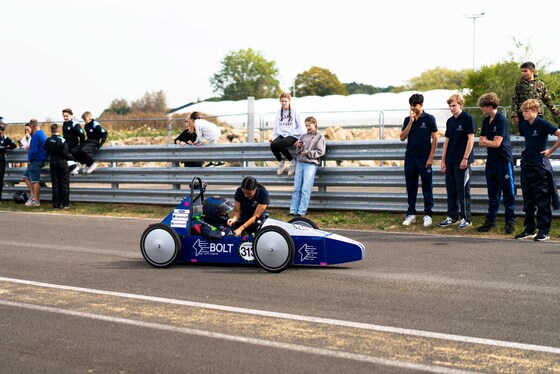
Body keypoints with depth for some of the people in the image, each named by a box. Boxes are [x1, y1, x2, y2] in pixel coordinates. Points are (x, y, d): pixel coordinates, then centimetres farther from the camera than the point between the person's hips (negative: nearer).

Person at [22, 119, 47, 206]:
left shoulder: (35, 135, -18)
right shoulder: (42, 133, 13)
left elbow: (33, 150, -24)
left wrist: (29, 160, -11)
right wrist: (30, 147, 13)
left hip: (35, 161, -10)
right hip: (40, 159, 10)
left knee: (35, 181, -4)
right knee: (26, 176, 19)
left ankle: (36, 200, 0)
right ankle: (33, 193, 16)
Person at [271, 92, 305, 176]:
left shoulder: (295, 112, 2)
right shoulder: (279, 112, 15)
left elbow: (301, 127, 0)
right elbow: (276, 126, 19)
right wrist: (274, 137, 8)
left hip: (292, 135, -4)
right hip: (281, 135, 4)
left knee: (278, 144, -34)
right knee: (273, 145, -29)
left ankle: (292, 162, -14)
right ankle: (281, 162, -4)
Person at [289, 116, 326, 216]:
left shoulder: (319, 137, 5)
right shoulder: (303, 136, 18)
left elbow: (320, 152, -3)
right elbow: (298, 151, 18)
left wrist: (307, 152, -8)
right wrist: (299, 146, -4)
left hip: (311, 164, -5)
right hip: (300, 163, 5)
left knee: (306, 189, -9)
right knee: (296, 188, 1)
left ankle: (302, 211, -8)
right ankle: (293, 210, 2)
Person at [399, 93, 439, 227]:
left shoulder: (429, 119, -3)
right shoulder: (407, 120, 9)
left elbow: (435, 138, -4)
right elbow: (402, 137, 1)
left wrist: (431, 157, -10)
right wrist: (411, 122, -8)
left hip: (424, 158, -4)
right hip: (410, 157, 4)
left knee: (427, 187, 1)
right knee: (411, 187, 8)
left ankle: (428, 215, 7)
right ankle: (411, 214, 15)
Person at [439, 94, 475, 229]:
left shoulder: (468, 119, -6)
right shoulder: (450, 121, 13)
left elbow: (471, 139, -11)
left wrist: (465, 158, -15)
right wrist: (443, 160, 10)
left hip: (462, 161, -7)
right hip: (450, 161, 7)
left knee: (463, 190, -3)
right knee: (451, 189, 10)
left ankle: (466, 218, 4)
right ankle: (452, 216, 18)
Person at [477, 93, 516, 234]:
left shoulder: (502, 120, -13)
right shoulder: (486, 120, 12)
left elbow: (497, 143, -17)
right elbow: (481, 142, 10)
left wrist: (485, 141, -1)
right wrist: (490, 142, -9)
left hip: (503, 160, -8)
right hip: (491, 160, 8)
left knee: (508, 193, -1)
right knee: (493, 193, 12)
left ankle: (510, 222, 3)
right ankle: (490, 220, 18)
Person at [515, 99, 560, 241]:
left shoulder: (543, 124, -12)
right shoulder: (524, 126, 9)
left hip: (540, 166, -7)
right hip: (526, 164, 7)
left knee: (542, 200, -2)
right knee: (528, 200, 12)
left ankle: (544, 231, 4)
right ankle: (530, 230, 20)